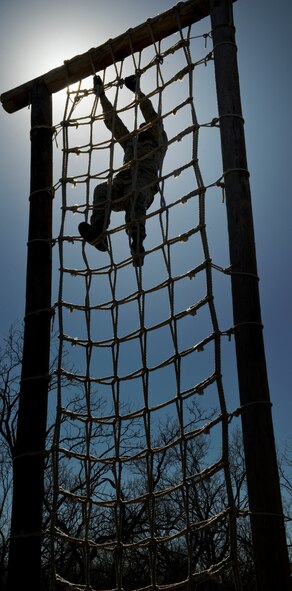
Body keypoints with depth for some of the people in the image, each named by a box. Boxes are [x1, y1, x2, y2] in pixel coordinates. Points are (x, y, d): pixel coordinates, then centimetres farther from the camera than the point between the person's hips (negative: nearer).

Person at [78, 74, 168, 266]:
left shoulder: (159, 142, 27)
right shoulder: (130, 142, 41)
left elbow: (153, 117, 14)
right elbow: (113, 122, 39)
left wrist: (138, 91, 10)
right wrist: (102, 95, 38)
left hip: (145, 185, -4)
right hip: (122, 183, 4)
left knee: (134, 195, -41)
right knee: (102, 189, -31)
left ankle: (137, 244, -62)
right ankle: (98, 234, -55)